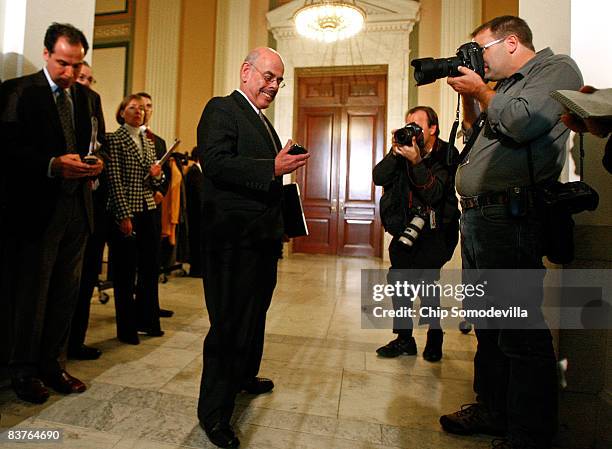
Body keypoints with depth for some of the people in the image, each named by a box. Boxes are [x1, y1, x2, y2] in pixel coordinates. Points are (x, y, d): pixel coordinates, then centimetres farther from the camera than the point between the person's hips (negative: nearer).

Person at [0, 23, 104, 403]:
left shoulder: (88, 97, 12)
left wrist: (96, 165, -5)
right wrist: (53, 165, -23)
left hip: (77, 206, 5)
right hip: (36, 208, -5)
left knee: (66, 293, 12)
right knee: (31, 294, 6)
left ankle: (50, 363, 28)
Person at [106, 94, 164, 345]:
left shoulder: (148, 142, 17)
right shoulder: (114, 140, -2)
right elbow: (115, 180, -10)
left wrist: (156, 174, -3)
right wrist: (124, 215, -16)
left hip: (149, 211, 6)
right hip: (126, 212, -6)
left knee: (150, 268, 10)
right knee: (125, 272, 2)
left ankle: (147, 320, 25)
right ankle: (126, 328, 15)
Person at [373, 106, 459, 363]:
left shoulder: (446, 155, -6)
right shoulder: (405, 151, 7)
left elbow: (434, 194, -19)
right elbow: (379, 178, -5)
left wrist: (416, 161, -24)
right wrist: (395, 151, -14)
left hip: (436, 229, -4)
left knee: (424, 277, -17)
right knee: (398, 277, -2)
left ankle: (434, 336, 6)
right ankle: (404, 338, 13)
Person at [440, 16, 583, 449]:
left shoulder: (558, 68, 2)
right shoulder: (504, 86, 25)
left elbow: (522, 124, -16)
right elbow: (475, 134, 29)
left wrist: (481, 90, 0)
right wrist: (468, 97, 19)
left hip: (509, 217, -9)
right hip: (476, 217, 9)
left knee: (520, 334, -3)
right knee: (489, 326, 17)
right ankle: (493, 410, 33)